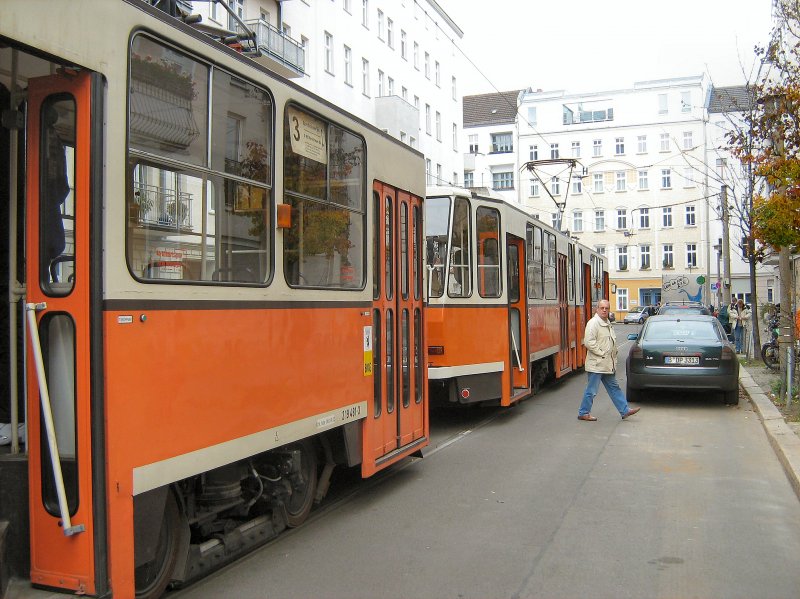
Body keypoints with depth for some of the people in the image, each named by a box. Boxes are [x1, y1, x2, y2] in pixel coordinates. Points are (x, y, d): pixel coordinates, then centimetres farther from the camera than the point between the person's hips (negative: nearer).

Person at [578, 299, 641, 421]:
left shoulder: (607, 323, 15)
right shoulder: (593, 323, -15)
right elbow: (588, 342, -24)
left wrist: (613, 355, 12)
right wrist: (601, 353, -19)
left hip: (608, 364, 9)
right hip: (596, 364, -9)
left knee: (614, 388, 15)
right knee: (591, 390, -2)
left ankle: (624, 411, 21)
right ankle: (583, 413, 8)